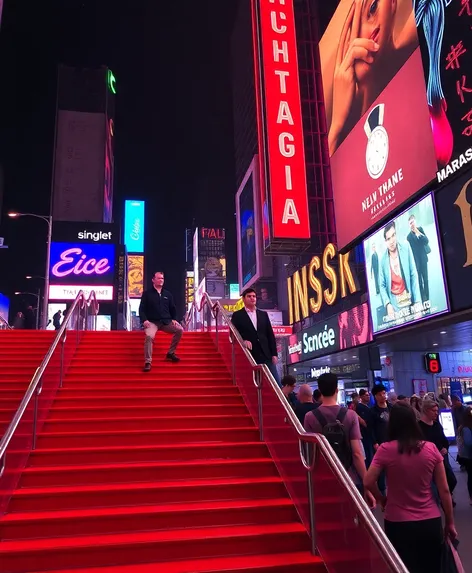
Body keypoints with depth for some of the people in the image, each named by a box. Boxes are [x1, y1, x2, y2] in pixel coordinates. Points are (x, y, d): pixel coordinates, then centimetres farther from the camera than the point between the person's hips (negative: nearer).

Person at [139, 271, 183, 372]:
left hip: (166, 321, 4)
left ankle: (171, 353, -2)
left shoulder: (167, 294, 16)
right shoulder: (147, 293, 6)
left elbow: (173, 308, 21)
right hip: (152, 322, -4)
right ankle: (148, 362, -26)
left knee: (180, 330, -19)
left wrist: (174, 319, 4)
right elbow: (142, 309, 2)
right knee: (149, 336, -34)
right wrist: (144, 320, -15)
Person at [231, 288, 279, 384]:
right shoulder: (237, 315, 6)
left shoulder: (263, 314, 16)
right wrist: (243, 340, -19)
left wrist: (274, 354, 5)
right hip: (249, 356, -3)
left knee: (276, 382, -1)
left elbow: (270, 335, 13)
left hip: (266, 355, 3)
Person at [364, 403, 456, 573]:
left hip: (398, 523, -2)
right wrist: (450, 523, 11)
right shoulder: (431, 449, -5)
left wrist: (383, 500, 6)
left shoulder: (386, 449, -12)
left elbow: (368, 482, -13)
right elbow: (444, 490, -1)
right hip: (431, 522, 3)